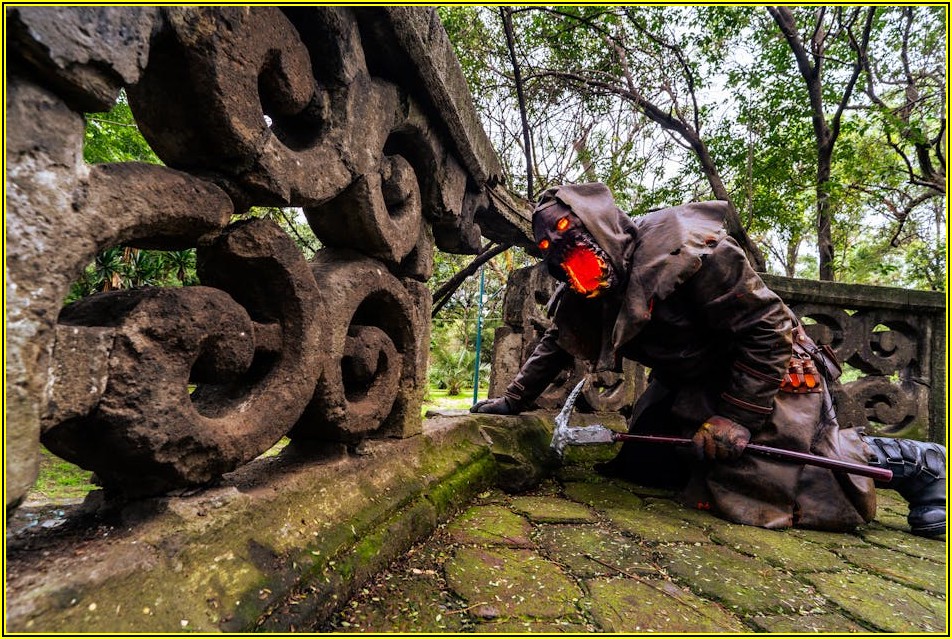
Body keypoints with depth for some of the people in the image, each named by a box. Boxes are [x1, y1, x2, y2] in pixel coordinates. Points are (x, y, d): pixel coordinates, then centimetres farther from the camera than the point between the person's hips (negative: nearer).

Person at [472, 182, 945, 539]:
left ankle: (914, 463, 8)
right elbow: (556, 345, 10)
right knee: (637, 465, 8)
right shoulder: (580, 295, -5)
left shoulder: (682, 249, -29)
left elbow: (767, 327, -24)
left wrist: (736, 417, -24)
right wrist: (513, 399, 8)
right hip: (686, 385, 8)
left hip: (768, 374, -7)